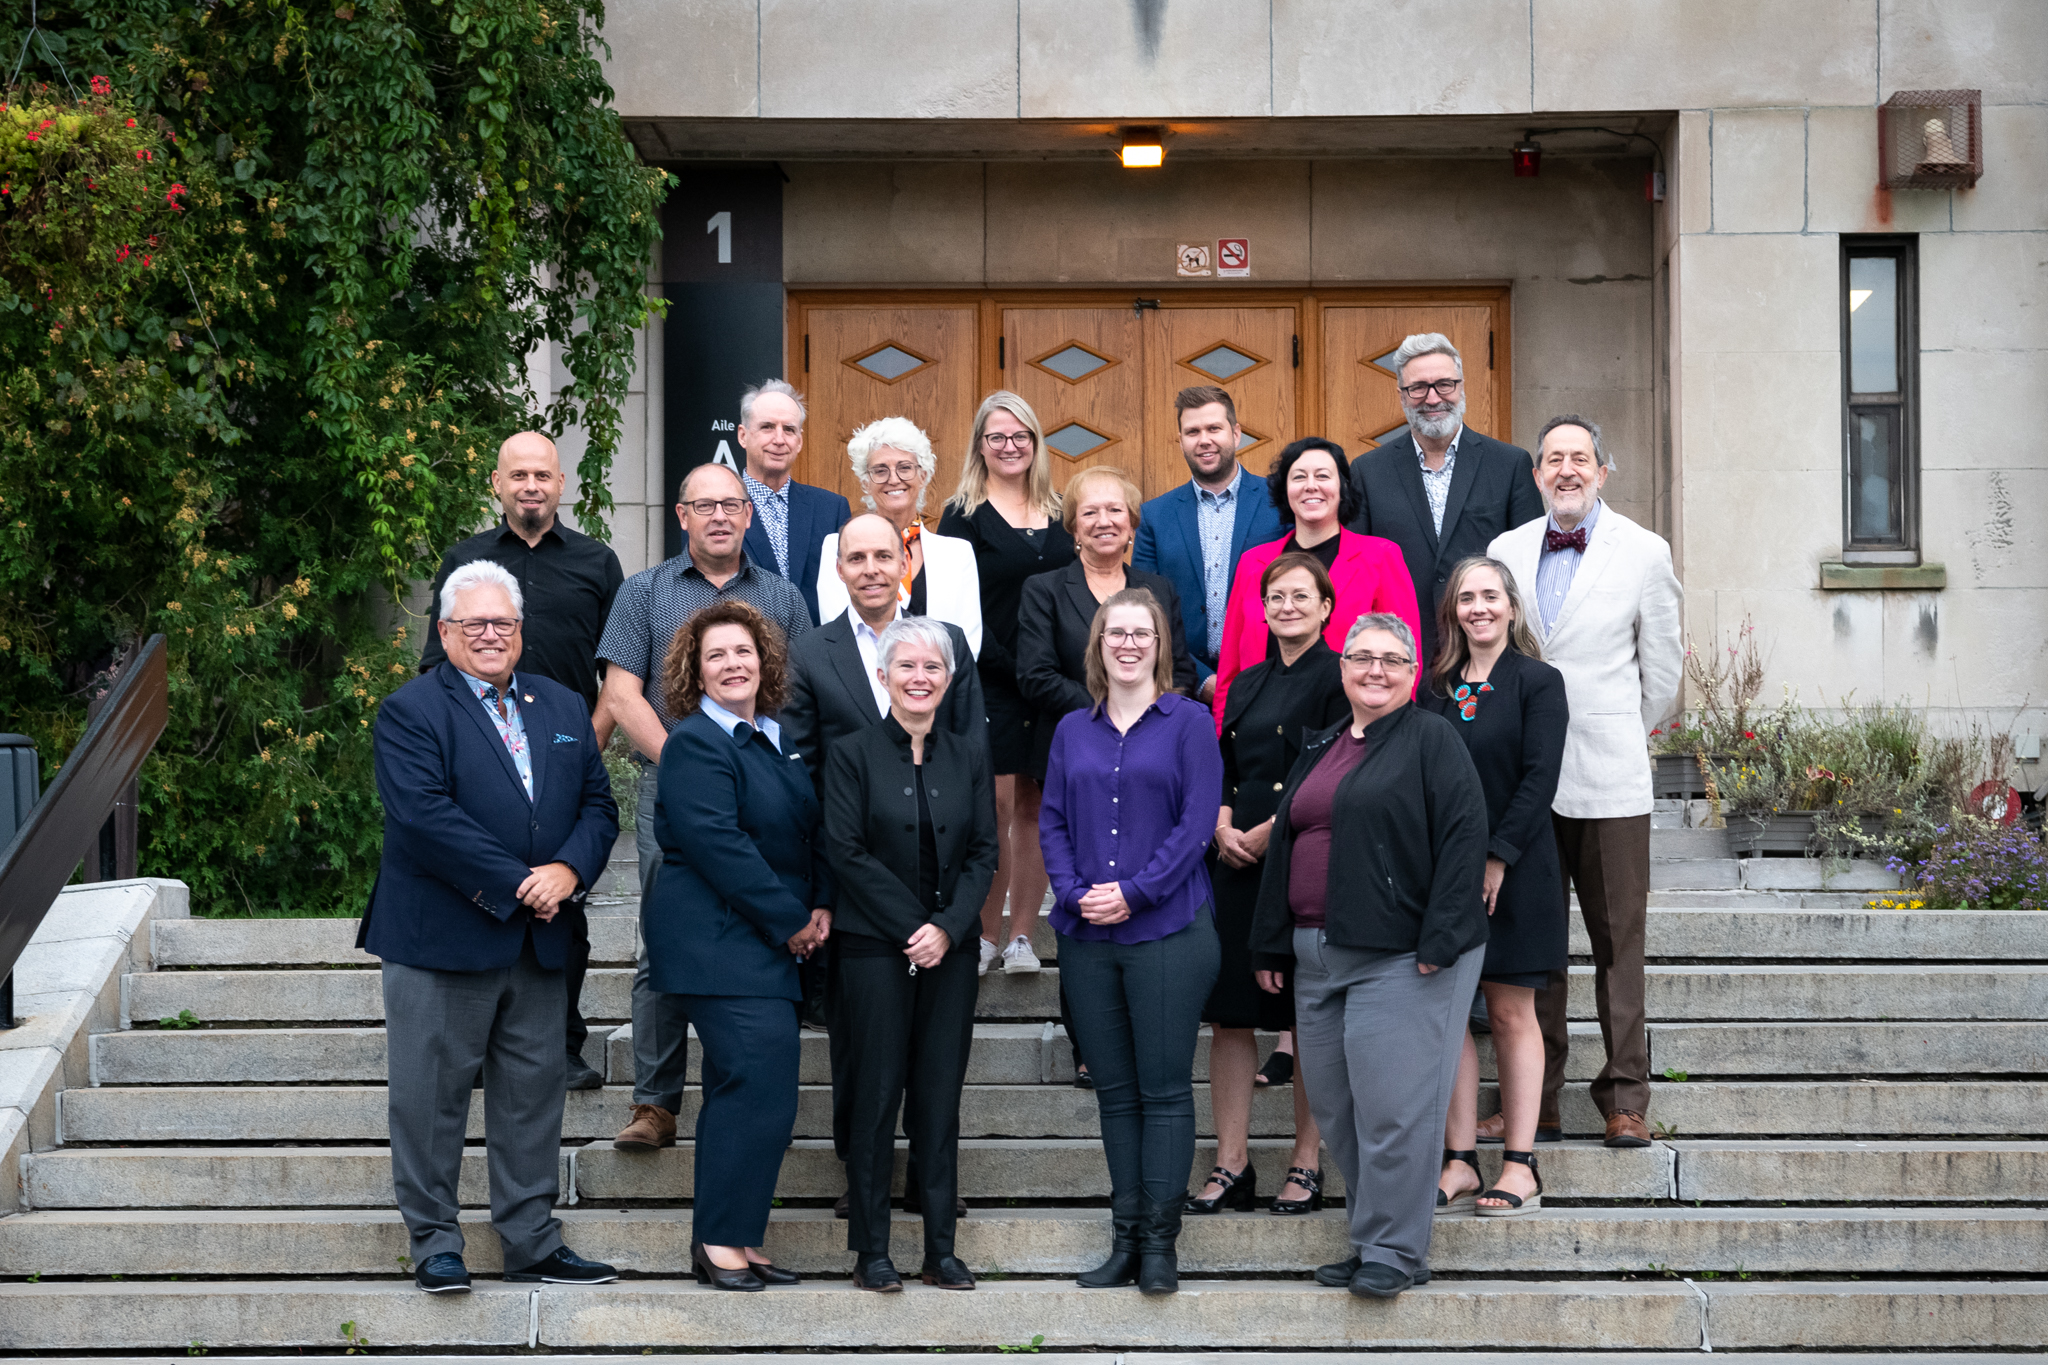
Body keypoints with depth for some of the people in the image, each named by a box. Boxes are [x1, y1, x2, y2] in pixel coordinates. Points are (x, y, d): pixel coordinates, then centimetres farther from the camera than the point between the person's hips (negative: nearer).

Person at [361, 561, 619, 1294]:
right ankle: (434, 1241, 13)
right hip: (440, 938, -5)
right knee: (432, 1096, 2)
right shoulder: (410, 712, -4)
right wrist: (513, 886, -18)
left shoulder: (563, 708, 14)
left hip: (539, 942, 5)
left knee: (533, 1094, 10)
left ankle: (533, 1241, 18)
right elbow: (425, 817, -16)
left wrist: (568, 870, -10)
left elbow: (598, 803, 10)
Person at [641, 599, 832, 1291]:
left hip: (772, 945, 9)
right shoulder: (694, 744, -10)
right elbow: (718, 844, -18)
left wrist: (821, 905, 3)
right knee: (759, 1086, -14)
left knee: (746, 1092, 10)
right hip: (719, 941, -9)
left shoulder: (779, 740, 17)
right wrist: (790, 920, -15)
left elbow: (812, 828, 21)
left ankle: (735, 1237, 16)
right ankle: (720, 1239, -6)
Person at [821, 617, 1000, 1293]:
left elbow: (984, 853, 5)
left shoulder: (970, 756, 9)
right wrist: (910, 927, -12)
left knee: (940, 1098, 5)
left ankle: (940, 1250, 10)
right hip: (875, 948, -3)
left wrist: (947, 927, -9)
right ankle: (870, 1252, 7)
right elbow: (846, 851, -7)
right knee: (876, 1096, -1)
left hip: (950, 950, 3)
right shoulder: (852, 753, 0)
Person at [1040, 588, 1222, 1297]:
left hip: (1167, 928, -4)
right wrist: (1074, 892, -7)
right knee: (1114, 1090, 8)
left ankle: (1159, 1239, 4)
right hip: (1087, 934, 4)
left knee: (1164, 1088, -2)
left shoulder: (1188, 721, 1)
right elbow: (1052, 821, 10)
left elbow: (1197, 821, -6)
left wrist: (1134, 891, -14)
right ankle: (1124, 1237, 14)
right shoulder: (1073, 731, 13)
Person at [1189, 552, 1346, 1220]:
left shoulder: (1339, 678, -3)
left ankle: (1307, 1165, 9)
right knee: (1229, 1014, 3)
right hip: (1239, 865, 6)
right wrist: (1223, 827, -1)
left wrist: (1272, 833, -13)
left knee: (1309, 1020, 0)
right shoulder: (1248, 683, 17)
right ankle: (1231, 1165, 9)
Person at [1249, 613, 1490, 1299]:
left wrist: (1439, 941, -17)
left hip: (1400, 957, -7)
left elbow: (1463, 836, -12)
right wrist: (1271, 945, 17)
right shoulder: (1319, 748, 18)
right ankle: (1369, 1237, 21)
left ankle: (1396, 1252, 3)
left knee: (1391, 1107, -7)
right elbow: (1283, 844, 21)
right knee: (1335, 1108, 9)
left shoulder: (1432, 740, -3)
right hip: (1318, 955, 7)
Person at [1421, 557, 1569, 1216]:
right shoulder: (1436, 687, 10)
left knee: (1511, 1014, 1)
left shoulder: (1539, 683, -2)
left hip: (1513, 871, -4)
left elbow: (1539, 779, -10)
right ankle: (1461, 1163, 8)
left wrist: (1497, 859, -15)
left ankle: (1520, 1167, 5)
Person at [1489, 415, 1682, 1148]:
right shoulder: (1505, 550, 9)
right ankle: (1537, 1102, 12)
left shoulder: (1645, 553, 1)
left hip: (1609, 781, -2)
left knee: (1619, 942, 0)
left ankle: (1625, 1101, 8)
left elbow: (1661, 671, 8)